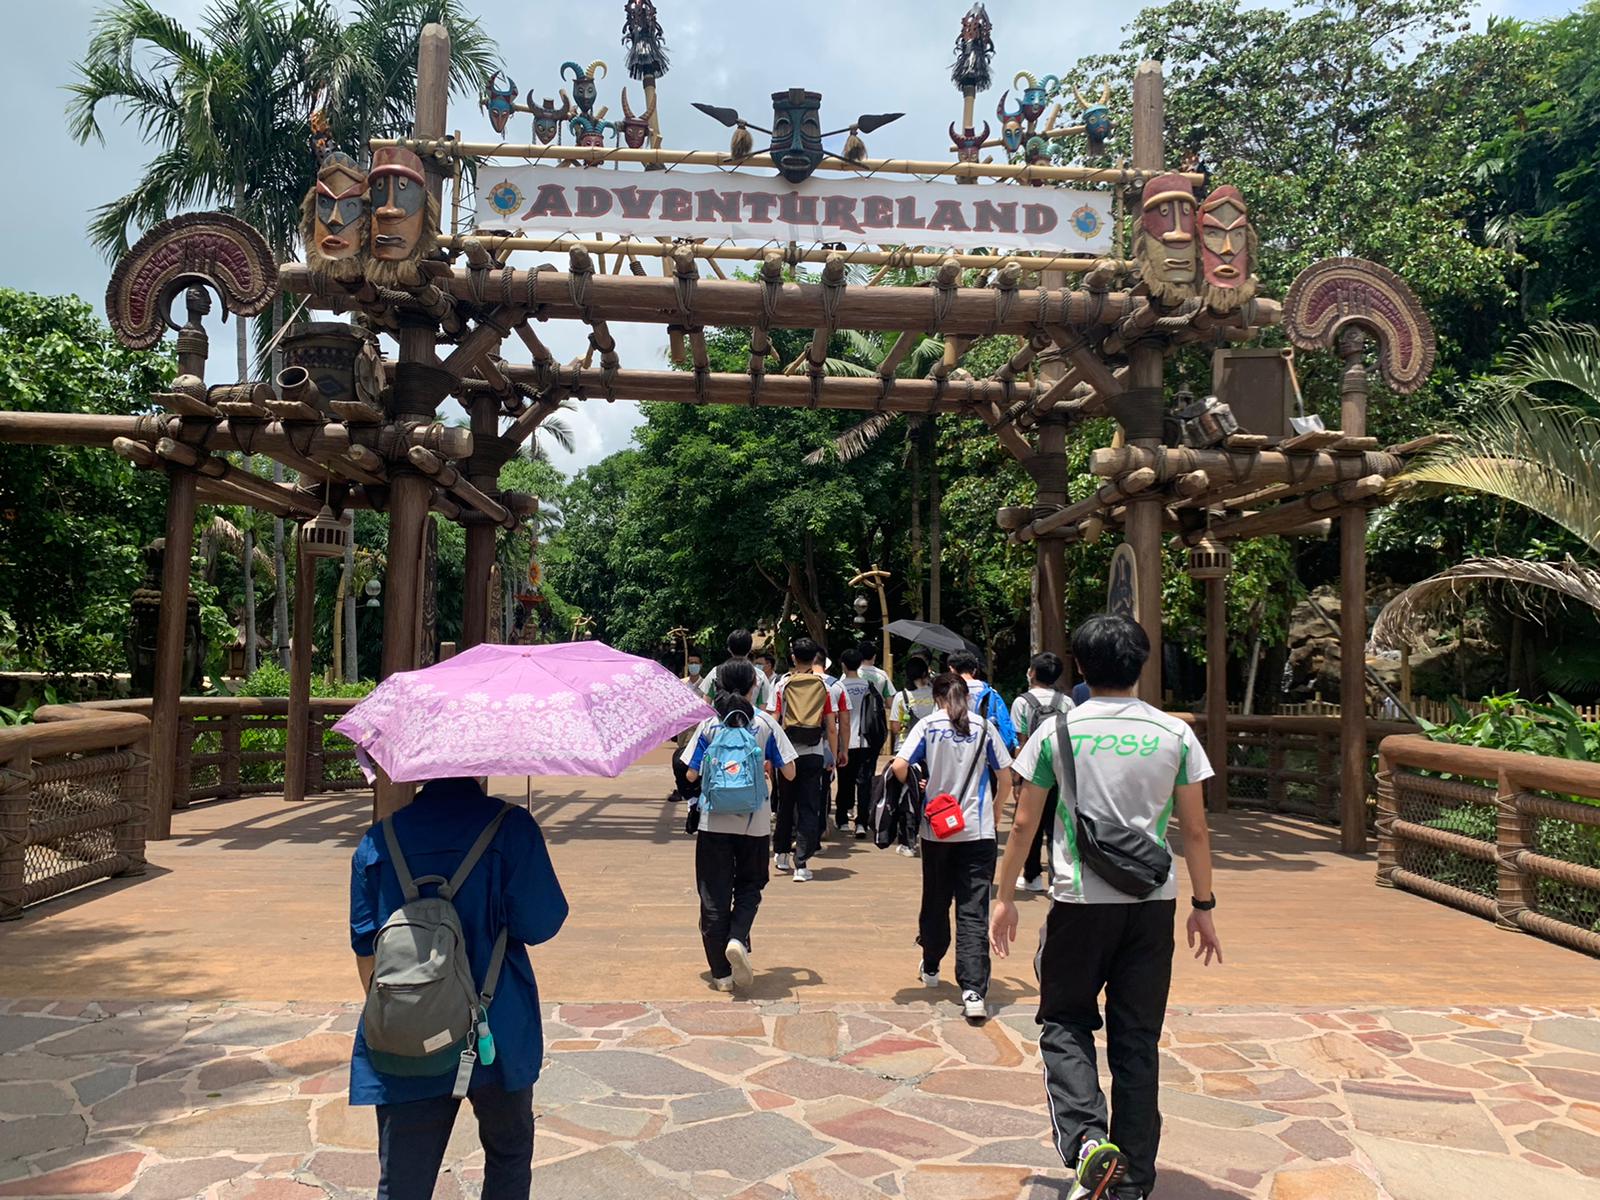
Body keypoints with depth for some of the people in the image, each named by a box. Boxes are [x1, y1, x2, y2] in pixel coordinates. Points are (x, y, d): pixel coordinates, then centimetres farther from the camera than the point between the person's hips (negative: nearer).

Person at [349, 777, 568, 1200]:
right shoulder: (511, 828, -12)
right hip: (496, 1035, -2)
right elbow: (540, 926, -10)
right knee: (509, 1154, 22)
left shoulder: (377, 840, 0)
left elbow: (365, 947, 6)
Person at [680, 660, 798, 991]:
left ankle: (721, 973, 11)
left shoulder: (709, 724, -1)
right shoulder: (765, 723, -2)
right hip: (754, 821, 0)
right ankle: (737, 940, -9)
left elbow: (691, 774, 0)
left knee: (714, 895, 8)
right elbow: (789, 773, -2)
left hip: (714, 821, 0)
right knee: (749, 886, 17)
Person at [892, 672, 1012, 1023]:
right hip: (978, 831, 0)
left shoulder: (927, 725, -2)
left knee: (935, 902, 19)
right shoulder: (984, 727, 1)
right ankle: (973, 991, -12)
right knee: (974, 912, -2)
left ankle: (930, 967, 37)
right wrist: (995, 809, 19)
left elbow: (899, 767, -12)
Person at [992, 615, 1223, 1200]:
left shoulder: (1058, 730, -3)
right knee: (1137, 1039, 12)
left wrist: (1005, 897, 10)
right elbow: (1195, 830, 4)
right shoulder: (1175, 734, 1)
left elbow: (1024, 823, 1)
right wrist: (1203, 906, 14)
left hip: (1079, 900, -2)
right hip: (1153, 902, 2)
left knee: (1065, 1022, 13)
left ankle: (1087, 1136, -9)